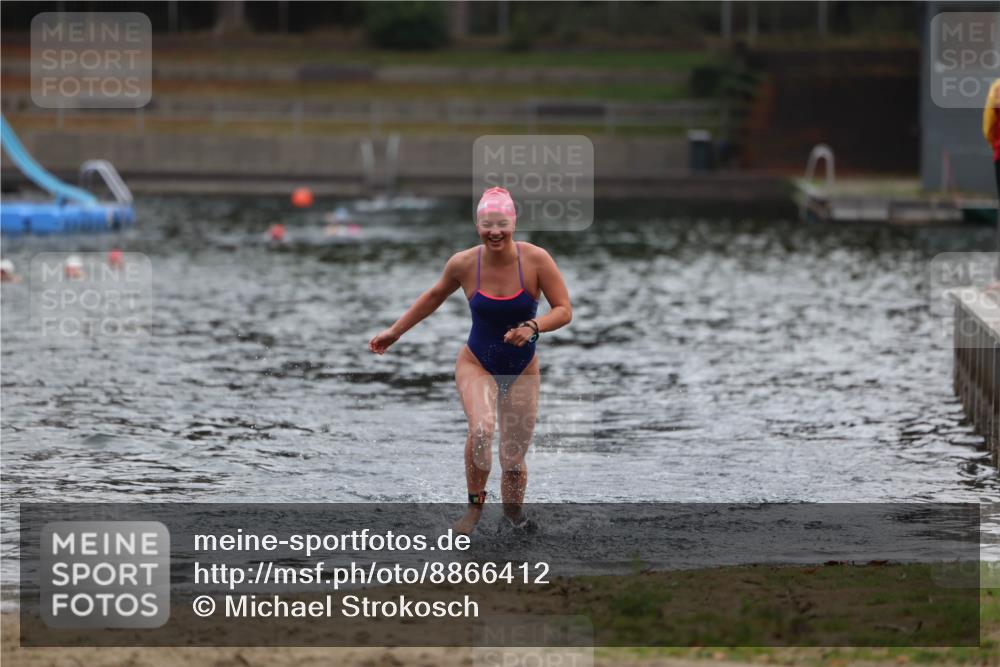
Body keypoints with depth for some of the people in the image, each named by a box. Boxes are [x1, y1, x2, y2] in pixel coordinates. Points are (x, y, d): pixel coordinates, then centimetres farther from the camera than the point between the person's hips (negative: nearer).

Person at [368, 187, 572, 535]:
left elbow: (564, 310, -11)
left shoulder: (536, 260, -16)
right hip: (476, 365, -1)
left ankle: (513, 512, 37)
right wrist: (394, 331, 13)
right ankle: (475, 505, -12)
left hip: (522, 371, 1)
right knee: (481, 428, -32)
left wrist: (533, 327, -30)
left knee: (514, 460, 6)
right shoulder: (463, 264, -12)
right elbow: (435, 296, 8)